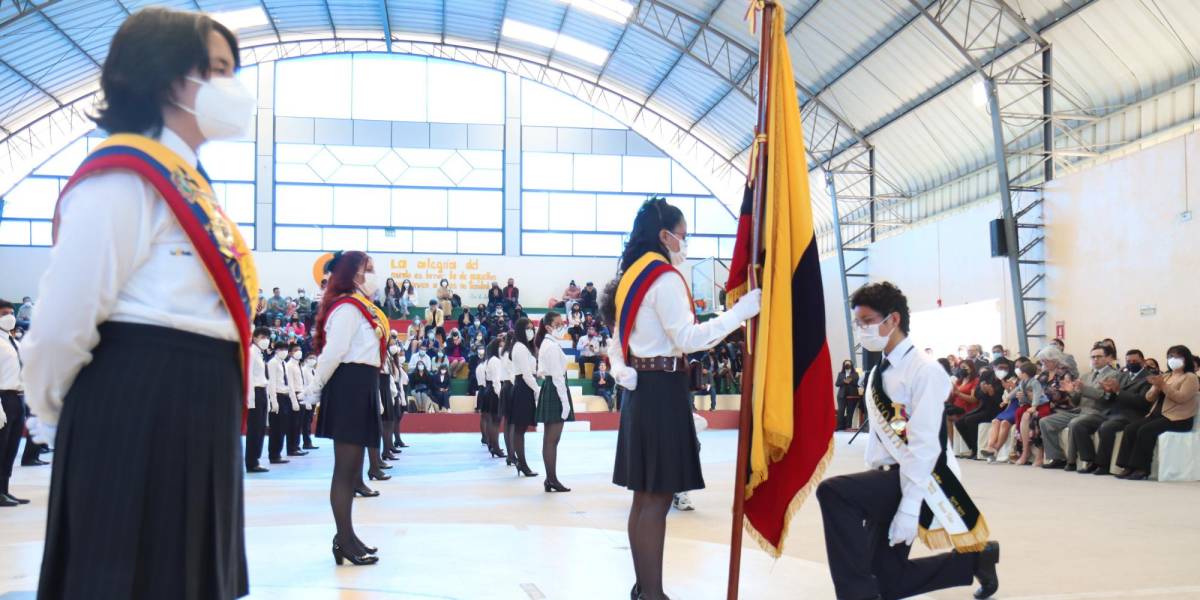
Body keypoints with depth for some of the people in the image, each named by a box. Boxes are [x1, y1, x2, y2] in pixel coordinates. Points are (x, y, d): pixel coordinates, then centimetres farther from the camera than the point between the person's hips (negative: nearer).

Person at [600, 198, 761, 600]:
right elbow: (687, 338, -20)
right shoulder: (665, 276, -12)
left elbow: (617, 342, 20)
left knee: (644, 496, 12)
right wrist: (743, 310, -18)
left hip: (641, 390, 9)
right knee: (658, 499, -7)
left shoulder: (631, 277, 17)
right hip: (663, 390, -9)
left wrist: (622, 372, 8)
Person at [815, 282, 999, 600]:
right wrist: (872, 488, 7)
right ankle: (974, 559, 30)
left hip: (918, 481, -9)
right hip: (890, 478, 9)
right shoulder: (876, 375, 12)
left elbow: (924, 443, -21)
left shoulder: (924, 370, -14)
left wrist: (908, 507, -25)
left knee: (833, 492, -29)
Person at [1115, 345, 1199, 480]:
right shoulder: (1165, 376, 24)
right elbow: (1149, 398, 17)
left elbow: (1181, 398, -15)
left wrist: (1163, 385, -19)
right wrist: (1156, 387, -4)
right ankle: (1129, 467, -23)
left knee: (1145, 430, -30)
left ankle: (1142, 468, -26)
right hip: (1157, 414, 7)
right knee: (1130, 428, -18)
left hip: (1177, 418, -7)